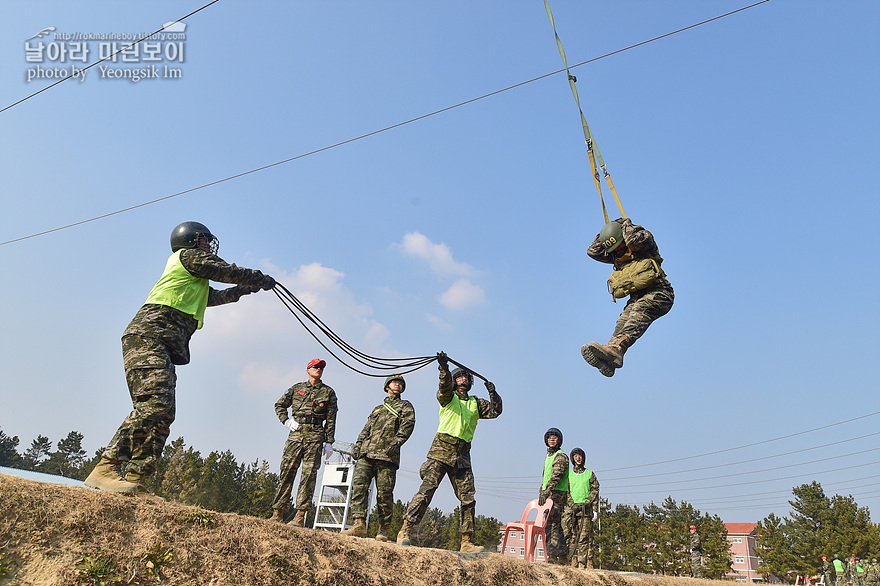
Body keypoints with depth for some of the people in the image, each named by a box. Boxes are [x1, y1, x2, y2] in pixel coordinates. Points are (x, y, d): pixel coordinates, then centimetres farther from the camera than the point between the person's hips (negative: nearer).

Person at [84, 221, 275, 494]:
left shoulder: (195, 281, 33)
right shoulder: (189, 255, 8)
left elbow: (215, 296, 49)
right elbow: (230, 272, 7)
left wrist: (245, 289, 57)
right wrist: (263, 280, 21)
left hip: (164, 347, 10)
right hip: (148, 337, -10)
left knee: (162, 413, -2)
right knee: (154, 403, -25)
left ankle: (135, 479, -8)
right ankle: (107, 467, -28)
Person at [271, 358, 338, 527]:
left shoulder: (328, 392, 9)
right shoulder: (297, 388, 13)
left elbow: (331, 420, 6)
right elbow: (279, 405, 22)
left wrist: (329, 442, 0)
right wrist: (286, 420, 6)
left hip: (315, 437, -2)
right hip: (295, 434, 2)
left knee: (309, 475, -5)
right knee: (286, 472, 1)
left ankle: (300, 516, -3)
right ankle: (278, 513, 9)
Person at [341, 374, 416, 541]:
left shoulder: (405, 406, 15)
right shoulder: (377, 409, 31)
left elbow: (407, 426, -2)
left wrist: (395, 444, -17)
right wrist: (358, 445, 8)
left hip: (387, 457, -4)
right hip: (366, 454, 4)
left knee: (384, 494, -6)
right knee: (358, 485, -13)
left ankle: (383, 530, 3)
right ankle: (359, 524, -14)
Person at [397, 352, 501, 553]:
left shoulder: (476, 403, 22)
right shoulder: (448, 396, 10)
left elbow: (495, 411, 15)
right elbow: (445, 385, -11)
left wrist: (493, 394, 0)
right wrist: (444, 367, -29)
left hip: (462, 455, 4)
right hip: (442, 448, -4)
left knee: (468, 498, 1)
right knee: (427, 489, -12)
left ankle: (466, 542, 7)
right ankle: (405, 531, -9)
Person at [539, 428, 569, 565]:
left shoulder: (561, 456, -8)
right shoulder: (548, 456, 20)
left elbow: (556, 476, -20)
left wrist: (546, 492, -27)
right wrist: (541, 492, 21)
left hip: (558, 493, -9)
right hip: (548, 495, 9)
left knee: (554, 524, -13)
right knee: (549, 526, 9)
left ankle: (558, 556, -11)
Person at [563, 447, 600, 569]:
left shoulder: (590, 474, 12)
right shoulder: (568, 474, 15)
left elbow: (595, 492, 7)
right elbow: (565, 492, 10)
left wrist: (595, 509, -1)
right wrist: (571, 505, -4)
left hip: (586, 509, -1)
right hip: (571, 508, 1)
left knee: (585, 537, -6)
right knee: (571, 536, -4)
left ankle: (586, 564, -4)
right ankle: (574, 562, 0)